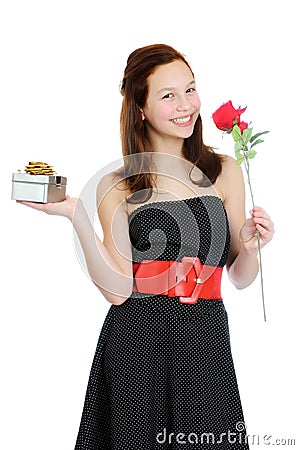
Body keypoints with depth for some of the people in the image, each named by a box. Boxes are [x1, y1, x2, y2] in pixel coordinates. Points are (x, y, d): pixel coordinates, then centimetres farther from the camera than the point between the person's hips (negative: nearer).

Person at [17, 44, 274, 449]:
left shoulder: (224, 171, 6)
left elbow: (241, 279, 10)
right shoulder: (117, 186, 1)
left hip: (205, 344, 2)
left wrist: (249, 246, -10)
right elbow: (118, 289, -10)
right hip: (137, 344, -1)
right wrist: (77, 216, -15)